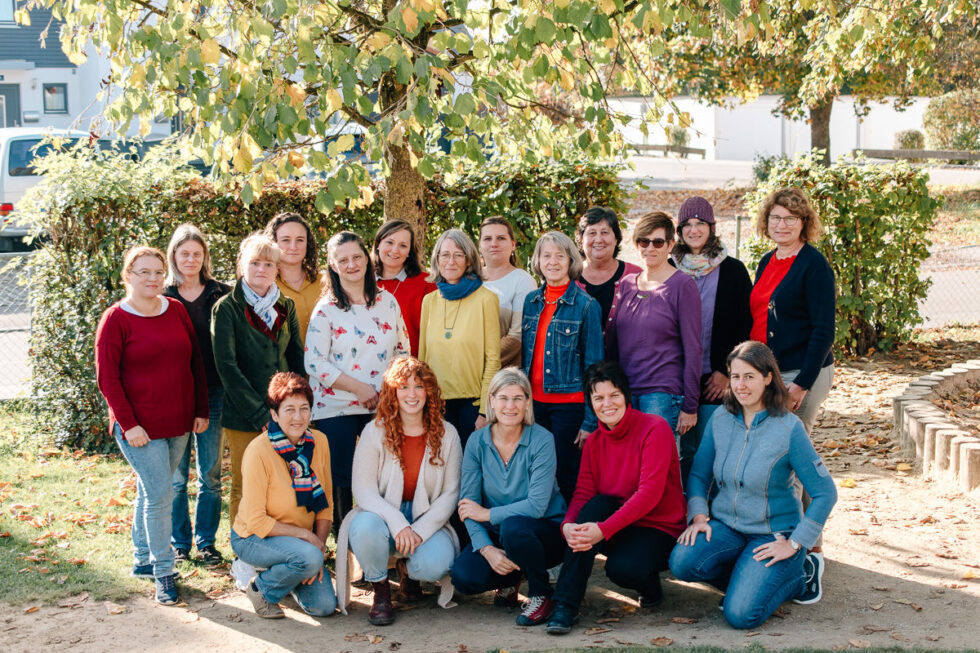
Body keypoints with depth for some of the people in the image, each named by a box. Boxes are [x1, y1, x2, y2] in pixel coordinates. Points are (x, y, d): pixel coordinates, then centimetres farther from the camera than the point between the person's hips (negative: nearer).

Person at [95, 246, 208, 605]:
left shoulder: (176, 310, 7)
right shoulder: (116, 319, -8)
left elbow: (195, 362, 12)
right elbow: (107, 377, -9)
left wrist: (200, 410, 8)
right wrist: (128, 424, -14)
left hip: (178, 423, 5)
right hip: (140, 426, -5)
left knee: (151, 491, 16)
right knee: (159, 495, -8)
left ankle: (142, 559, 30)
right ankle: (163, 572, 4)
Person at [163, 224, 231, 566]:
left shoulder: (220, 295, 3)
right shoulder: (163, 297, 3)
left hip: (213, 394, 0)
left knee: (211, 475, 7)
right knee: (176, 476, 6)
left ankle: (207, 541, 19)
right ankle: (180, 542, 19)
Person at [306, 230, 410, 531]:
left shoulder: (387, 301, 8)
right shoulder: (326, 309, -4)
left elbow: (403, 349, 13)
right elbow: (315, 363, -9)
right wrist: (359, 388, -14)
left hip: (383, 406, 3)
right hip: (336, 408, -3)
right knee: (340, 481, 2)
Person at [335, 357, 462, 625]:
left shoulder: (446, 435, 0)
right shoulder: (375, 432, -5)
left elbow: (450, 493, -1)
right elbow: (364, 491, -9)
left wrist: (420, 531, -15)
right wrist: (398, 524, -24)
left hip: (427, 522, 1)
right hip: (382, 516, -1)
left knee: (435, 564, -30)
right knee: (366, 527, -37)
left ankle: (409, 570, 11)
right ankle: (380, 590, -6)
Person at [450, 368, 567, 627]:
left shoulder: (541, 441, -14)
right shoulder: (478, 441, -4)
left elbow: (537, 505, -22)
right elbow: (468, 503, -6)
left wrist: (487, 514, -17)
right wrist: (486, 548, -21)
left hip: (545, 531, -3)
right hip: (496, 534, 3)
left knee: (513, 526, -37)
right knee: (464, 576, -23)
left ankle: (541, 595, -9)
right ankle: (509, 580, 13)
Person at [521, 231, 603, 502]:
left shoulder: (586, 306, -6)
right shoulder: (531, 301, 8)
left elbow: (594, 366, -6)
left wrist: (590, 421, -10)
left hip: (569, 403, -4)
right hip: (535, 401, 4)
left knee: (568, 478, 0)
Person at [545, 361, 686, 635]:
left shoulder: (655, 428, -13)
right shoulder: (594, 442, 6)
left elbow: (650, 493, -23)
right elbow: (583, 493, -4)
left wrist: (604, 530, -32)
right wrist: (568, 525, -27)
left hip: (659, 528, -5)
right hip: (618, 526, 5)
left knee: (622, 568, -33)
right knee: (598, 504, -27)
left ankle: (650, 585, 6)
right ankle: (565, 605, -27)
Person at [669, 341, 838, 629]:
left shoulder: (789, 428, -13)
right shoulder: (720, 419, 0)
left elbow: (825, 493, -11)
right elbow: (698, 474, 11)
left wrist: (795, 543, -13)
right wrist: (698, 516, -6)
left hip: (773, 534, -4)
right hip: (727, 526, 4)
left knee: (740, 614, -22)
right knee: (682, 562, -25)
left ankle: (800, 575, 7)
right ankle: (749, 580, 3)